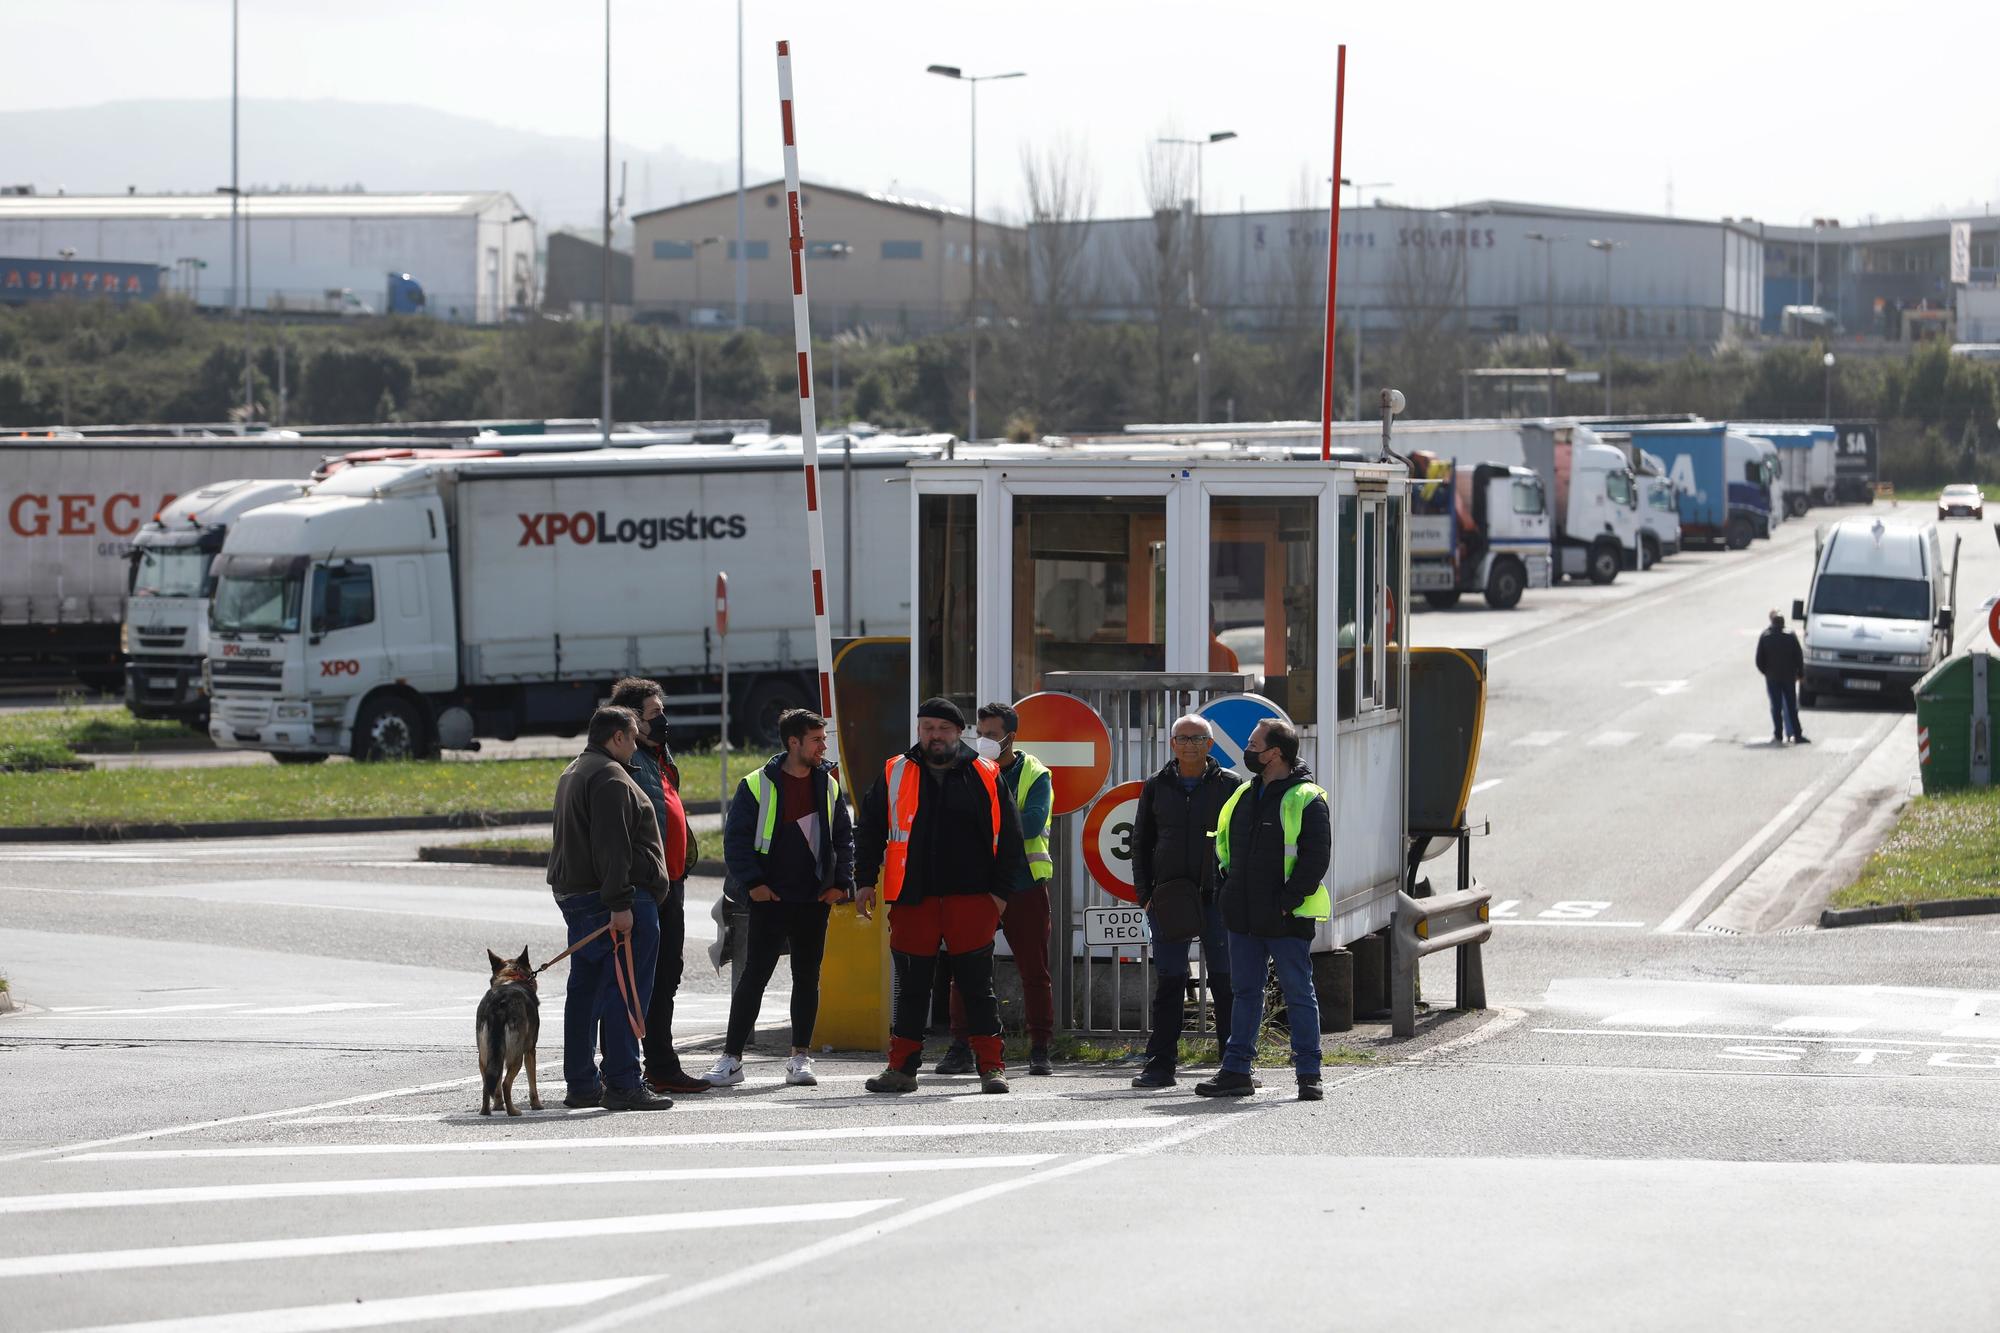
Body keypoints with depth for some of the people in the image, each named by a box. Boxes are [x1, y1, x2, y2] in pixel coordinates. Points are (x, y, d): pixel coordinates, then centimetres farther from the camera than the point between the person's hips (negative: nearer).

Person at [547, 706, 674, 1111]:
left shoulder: (572, 774, 21)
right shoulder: (610, 777, -13)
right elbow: (611, 846, -22)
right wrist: (620, 903, -24)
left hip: (573, 896, 11)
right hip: (619, 900, -11)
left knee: (585, 991, 13)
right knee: (624, 991, -10)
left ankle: (581, 1084, 17)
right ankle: (622, 1084, -14)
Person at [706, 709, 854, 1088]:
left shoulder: (828, 786, 9)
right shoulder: (757, 786, -5)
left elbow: (844, 837, 16)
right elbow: (736, 839, -4)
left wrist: (841, 882, 5)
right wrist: (752, 883, -12)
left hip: (814, 900, 4)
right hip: (771, 900, -4)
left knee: (807, 978, 7)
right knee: (755, 976, -5)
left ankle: (800, 1058, 15)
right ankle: (731, 1057, -2)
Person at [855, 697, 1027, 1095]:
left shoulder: (985, 777, 4)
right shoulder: (895, 774, 8)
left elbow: (1009, 838, 5)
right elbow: (870, 830, 13)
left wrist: (1001, 891, -1)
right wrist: (866, 880, 5)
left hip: (972, 898, -1)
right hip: (912, 899, 1)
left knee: (977, 985, 1)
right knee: (910, 987, 6)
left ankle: (991, 1066, 5)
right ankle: (901, 1069, 12)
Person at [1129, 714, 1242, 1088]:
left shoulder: (1231, 785, 4)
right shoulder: (1157, 787, 10)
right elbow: (1141, 843, 14)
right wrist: (1145, 894, 3)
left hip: (1218, 898, -2)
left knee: (1226, 982, -1)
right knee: (1169, 982, 3)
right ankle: (1160, 1064, 7)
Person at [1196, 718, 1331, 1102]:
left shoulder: (1306, 800, -9)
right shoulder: (1244, 795, 14)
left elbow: (1316, 858, -14)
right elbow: (1223, 841, 26)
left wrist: (1287, 901, -18)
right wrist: (1229, 881, 13)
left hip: (1287, 919, -7)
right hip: (1244, 918, 7)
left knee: (1298, 994, -1)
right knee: (1246, 992, 10)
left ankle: (1308, 1074, 3)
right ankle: (1236, 1071, 14)